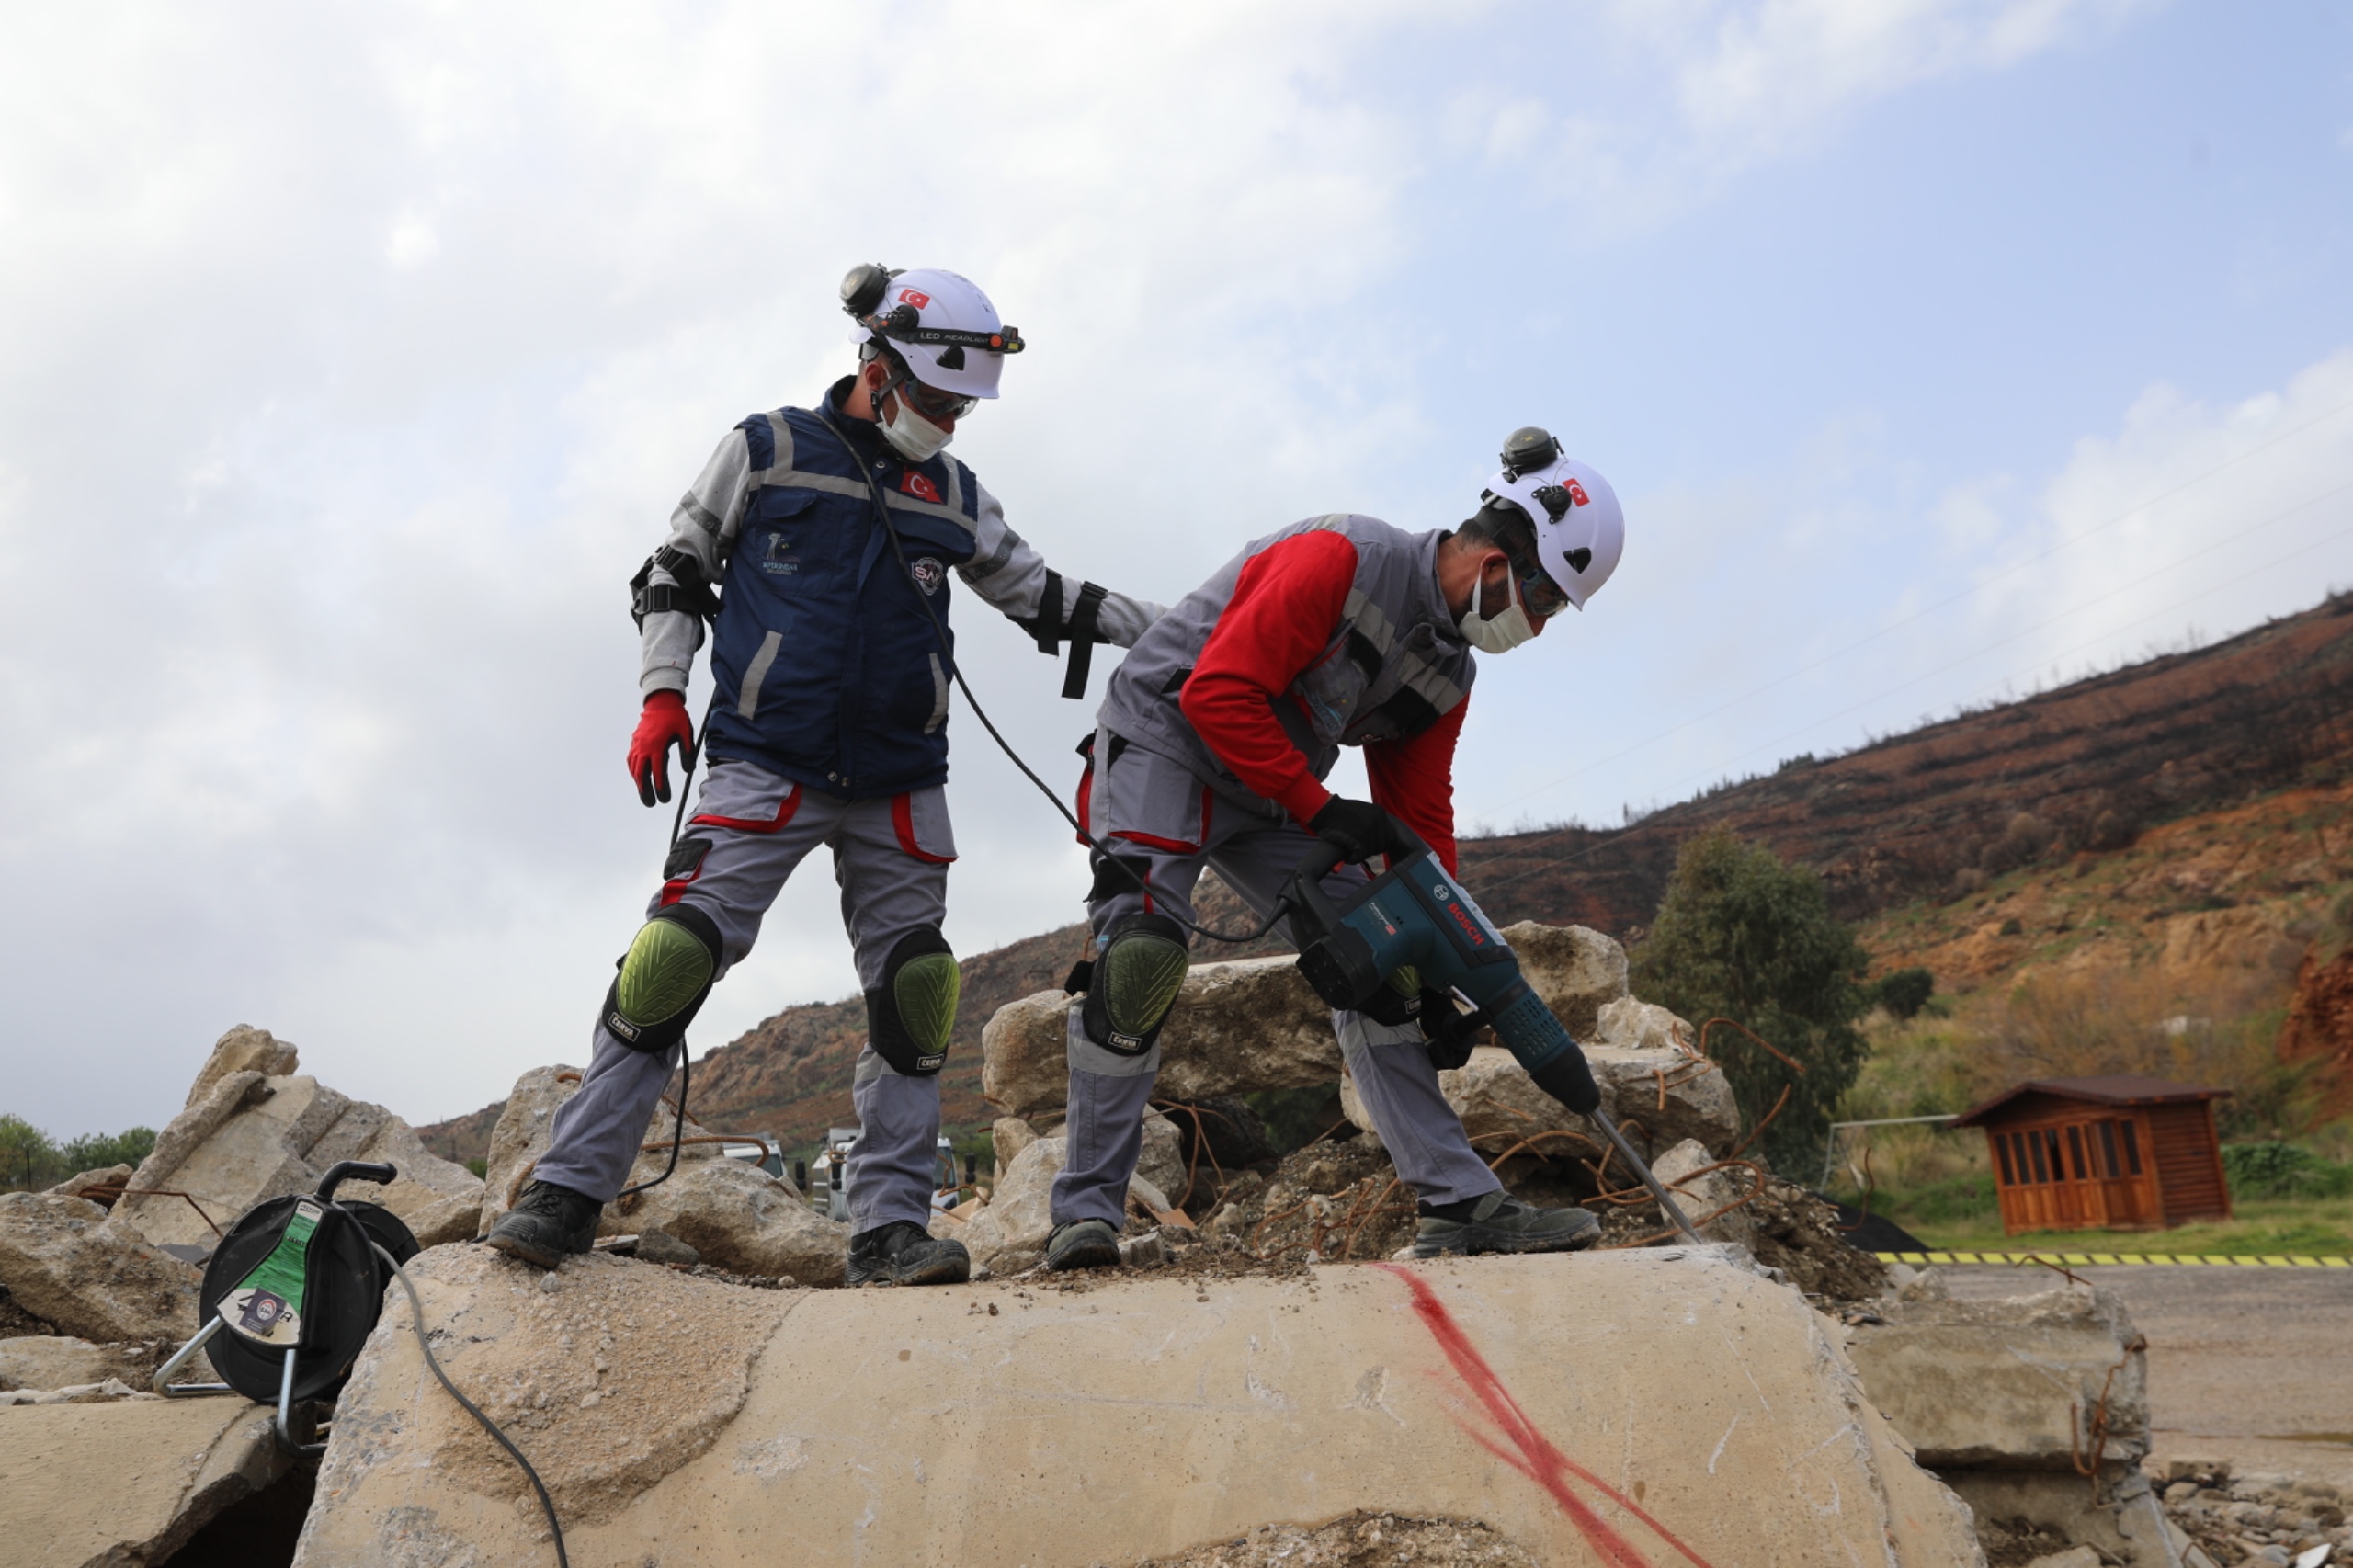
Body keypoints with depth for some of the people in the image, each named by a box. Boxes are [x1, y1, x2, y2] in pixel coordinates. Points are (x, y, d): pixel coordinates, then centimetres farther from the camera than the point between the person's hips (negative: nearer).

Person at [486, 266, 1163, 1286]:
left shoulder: (953, 494, 15)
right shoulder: (768, 450, 5)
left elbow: (1038, 594, 21)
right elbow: (675, 572, 9)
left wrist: (1168, 631, 15)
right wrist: (662, 692, -4)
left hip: (899, 782, 4)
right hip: (765, 765, -3)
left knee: (914, 992, -2)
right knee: (672, 958, -13)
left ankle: (890, 1228, 5)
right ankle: (567, 1190, -1)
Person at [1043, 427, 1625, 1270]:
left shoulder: (1449, 671, 3)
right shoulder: (1340, 559, -22)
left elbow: (1419, 821, 8)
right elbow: (1218, 694, -27)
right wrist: (1321, 810, -24)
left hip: (1270, 801, 8)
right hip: (1163, 740, -7)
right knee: (1140, 959, -22)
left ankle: (1461, 1205, 1)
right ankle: (1086, 1214, -8)